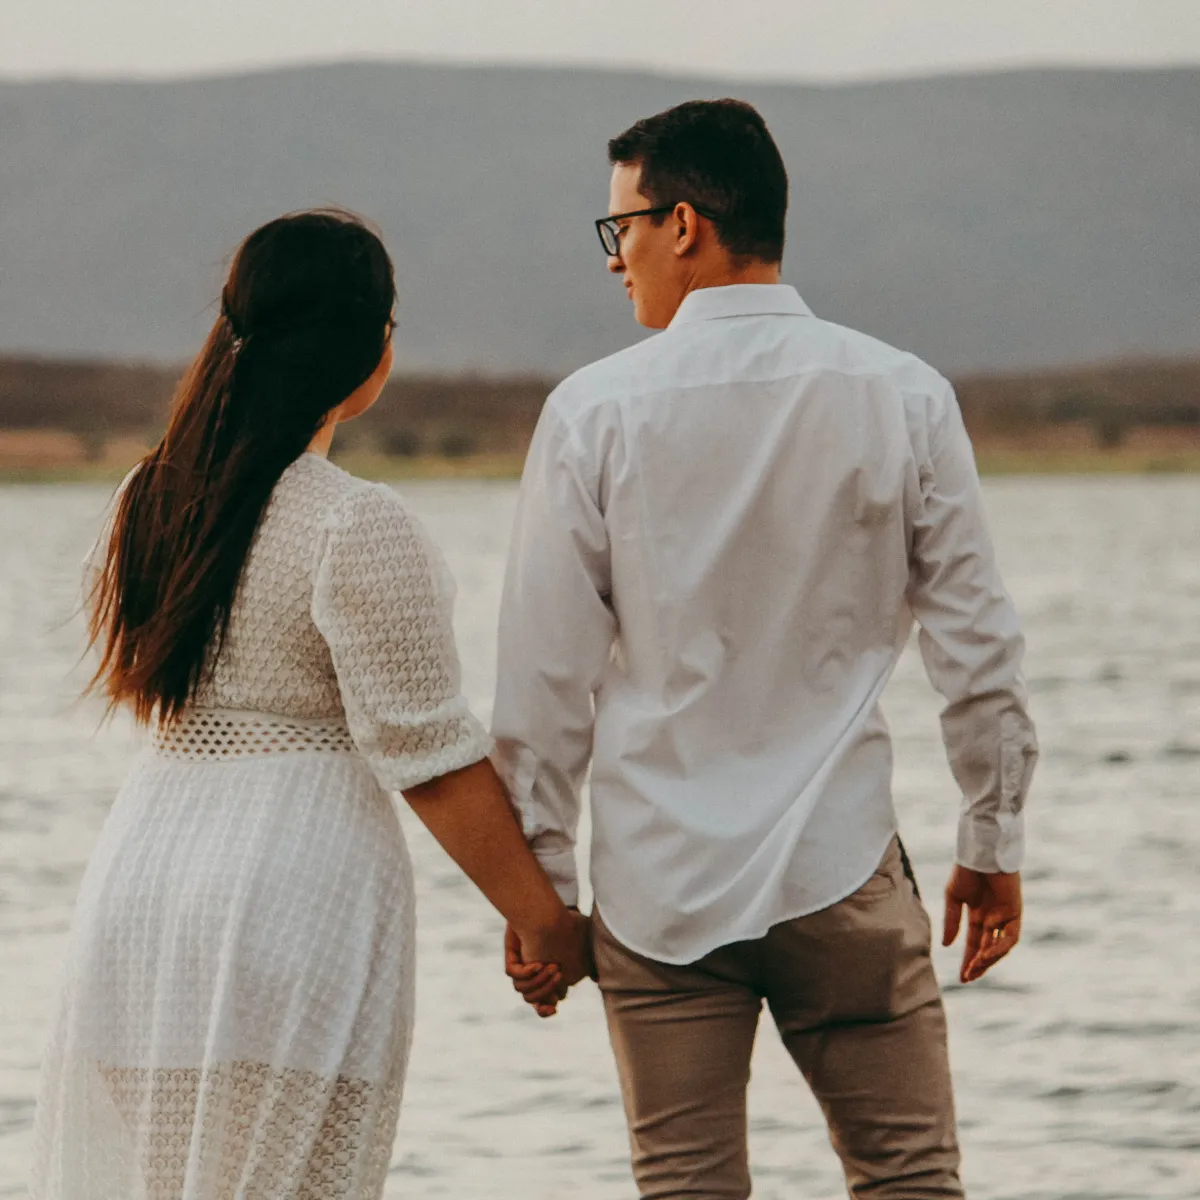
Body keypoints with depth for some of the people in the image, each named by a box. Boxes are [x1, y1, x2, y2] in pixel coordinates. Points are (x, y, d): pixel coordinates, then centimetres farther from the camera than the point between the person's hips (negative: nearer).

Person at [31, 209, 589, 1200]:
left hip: (142, 875, 7)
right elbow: (429, 758, -13)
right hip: (296, 890, -7)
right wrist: (544, 920, -4)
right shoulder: (360, 527, -13)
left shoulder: (154, 502, 9)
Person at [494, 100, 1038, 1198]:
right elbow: (977, 642, 2)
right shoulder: (903, 396, -1)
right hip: (840, 865, 0)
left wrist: (538, 881, 6)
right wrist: (994, 843, 13)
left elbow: (547, 675, -2)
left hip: (656, 882, 0)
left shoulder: (596, 410, -5)